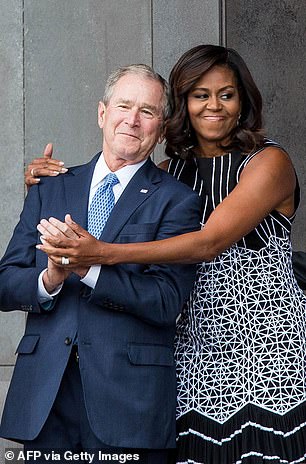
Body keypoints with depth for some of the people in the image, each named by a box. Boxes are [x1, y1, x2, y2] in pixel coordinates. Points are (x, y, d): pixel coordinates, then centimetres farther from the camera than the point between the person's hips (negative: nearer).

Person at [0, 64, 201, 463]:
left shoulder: (176, 201, 1)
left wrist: (87, 266, -21)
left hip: (130, 400, -3)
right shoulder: (50, 189, 13)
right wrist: (48, 279, -13)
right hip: (44, 396, 3)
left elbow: (166, 302, -10)